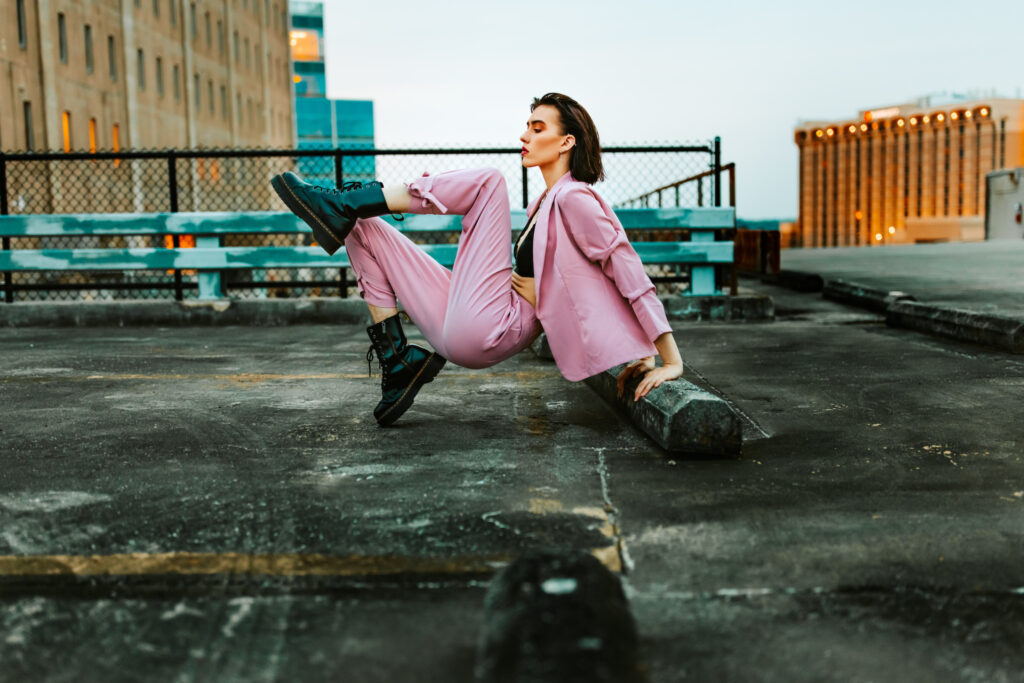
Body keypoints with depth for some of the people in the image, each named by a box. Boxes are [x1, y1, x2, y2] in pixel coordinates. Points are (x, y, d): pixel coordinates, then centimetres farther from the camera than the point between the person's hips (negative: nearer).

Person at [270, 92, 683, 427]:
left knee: (488, 181, -12)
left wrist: (671, 363, -15)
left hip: (493, 330, -9)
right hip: (465, 331, 9)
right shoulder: (543, 204, 22)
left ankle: (342, 205, -9)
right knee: (364, 227, 15)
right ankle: (397, 360, 3)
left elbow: (632, 277, -11)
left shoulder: (574, 199, -7)